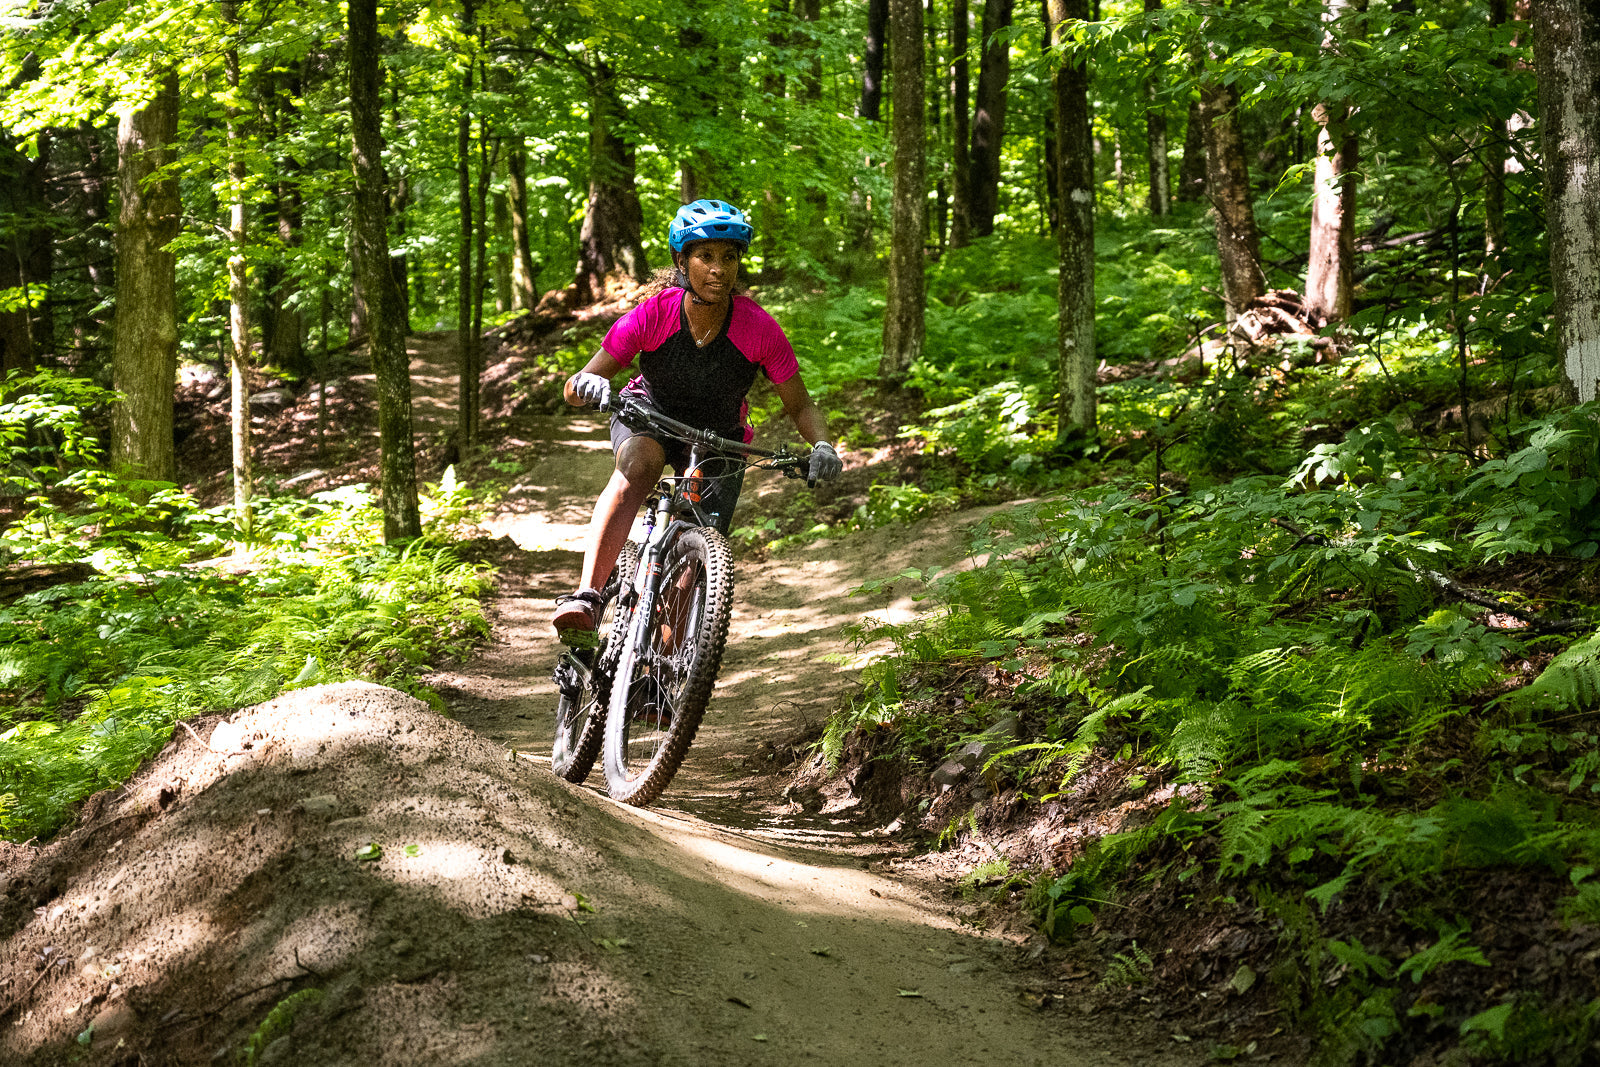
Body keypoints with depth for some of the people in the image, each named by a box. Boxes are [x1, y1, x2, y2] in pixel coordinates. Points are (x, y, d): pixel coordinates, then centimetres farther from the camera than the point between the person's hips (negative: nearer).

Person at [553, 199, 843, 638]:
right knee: (638, 465, -37)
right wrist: (589, 385, -45)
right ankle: (585, 599, -46)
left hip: (718, 437, 2)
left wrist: (822, 446, -34)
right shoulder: (653, 314, -25)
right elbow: (575, 387, -21)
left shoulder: (759, 329, -25)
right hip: (650, 414, -2)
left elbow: (800, 406, -14)